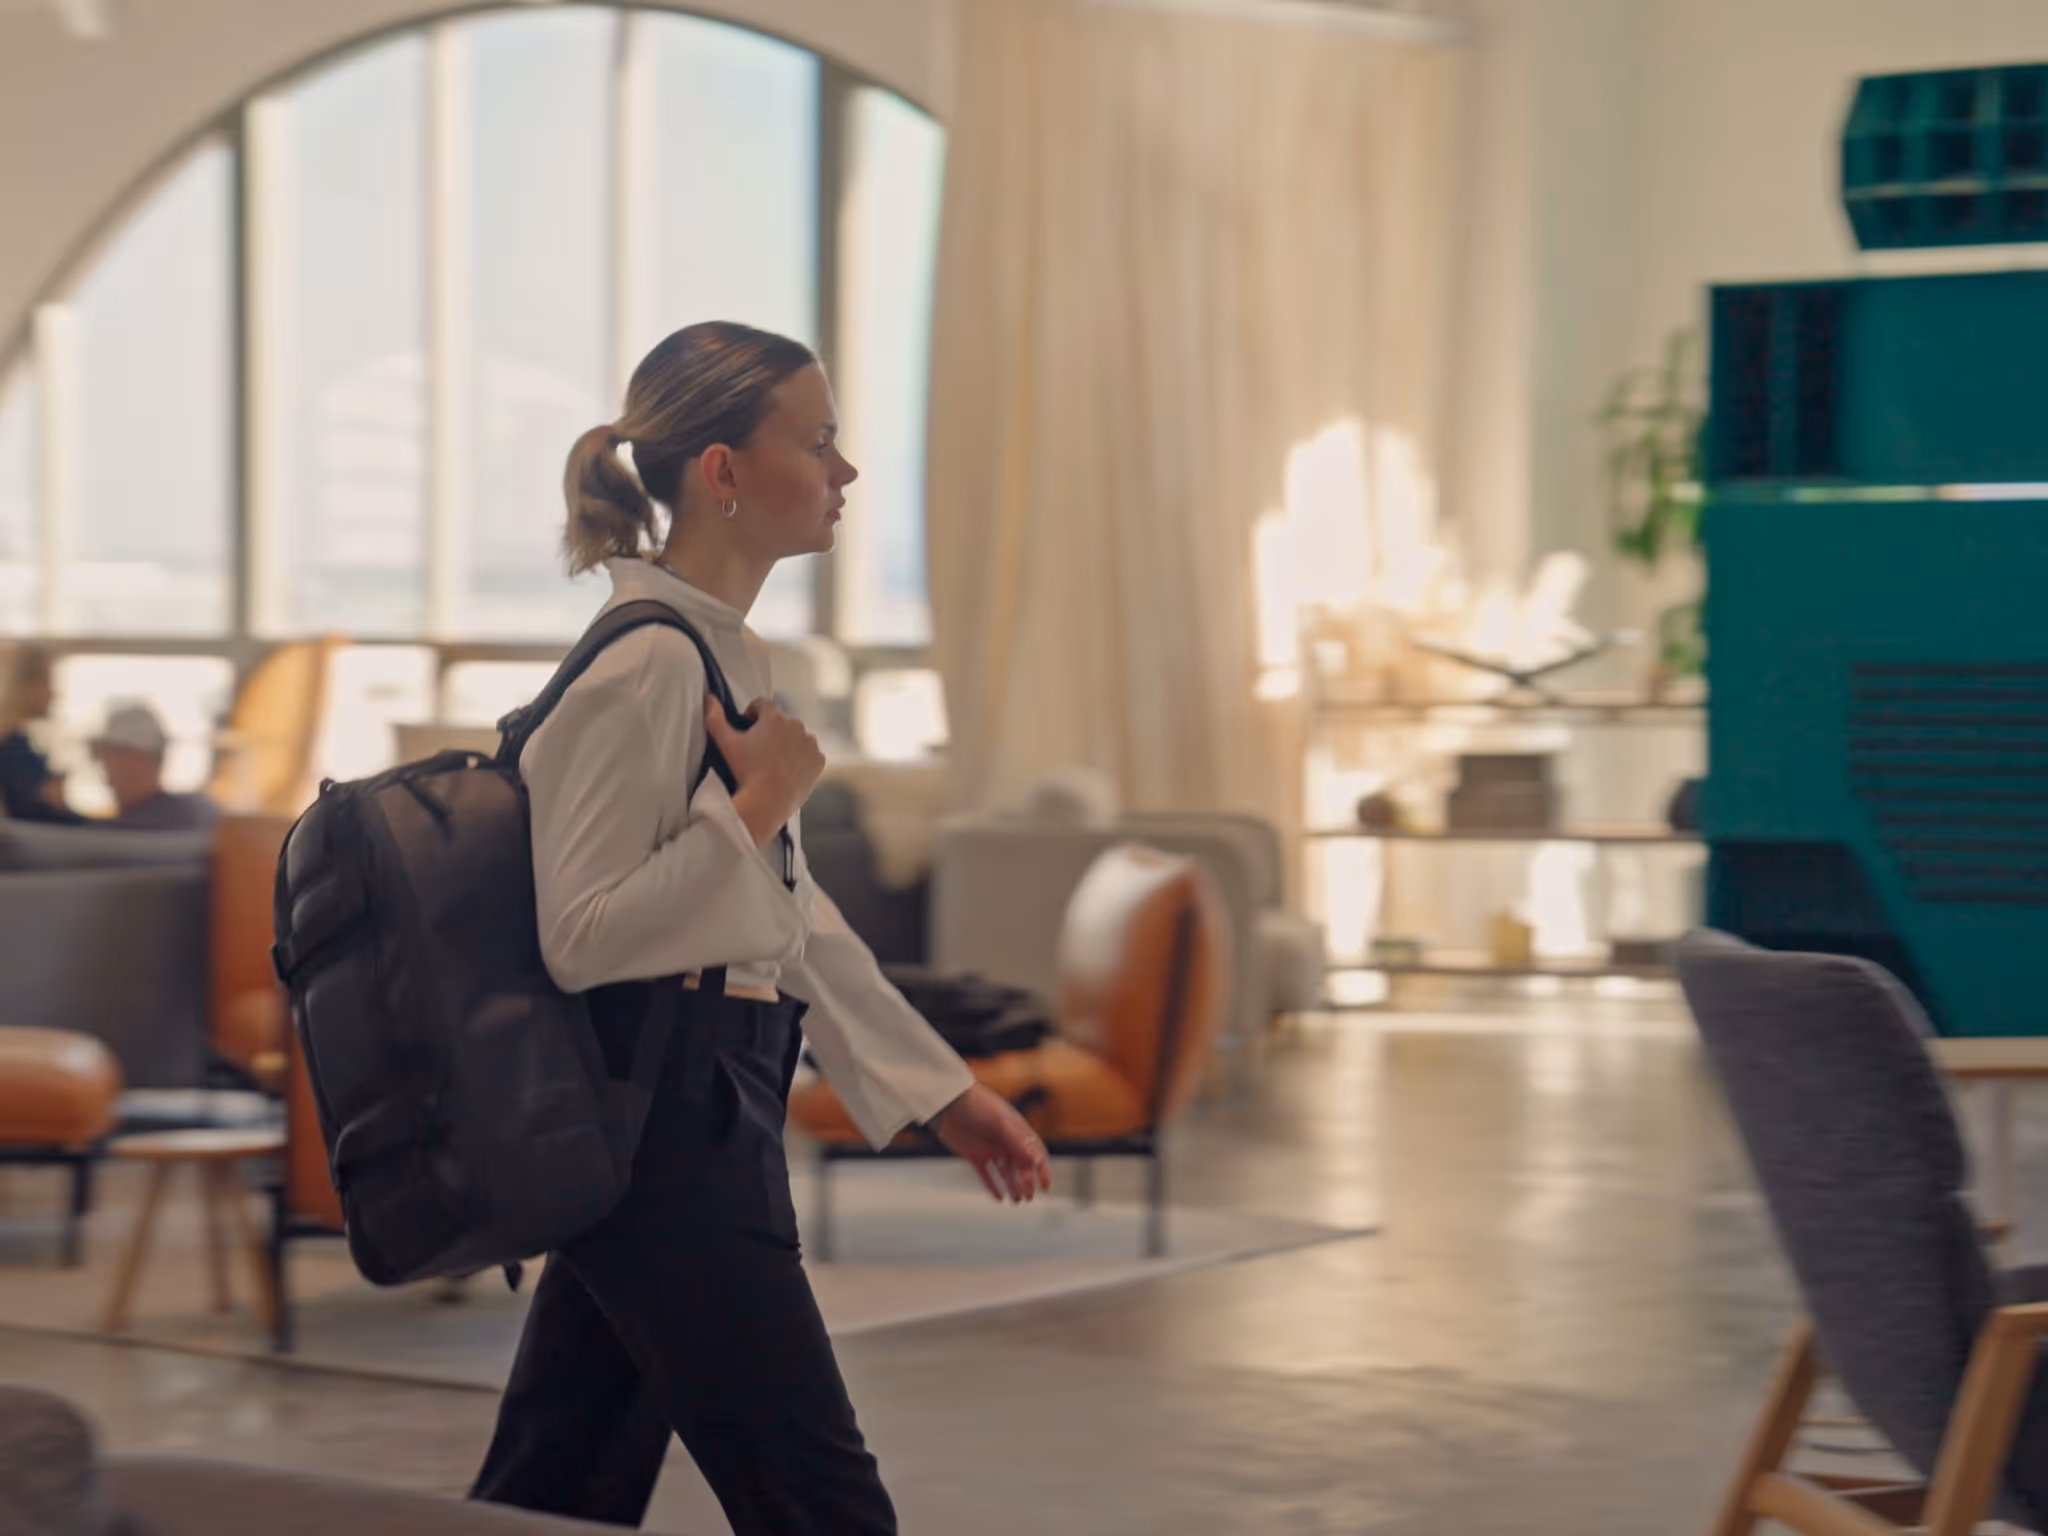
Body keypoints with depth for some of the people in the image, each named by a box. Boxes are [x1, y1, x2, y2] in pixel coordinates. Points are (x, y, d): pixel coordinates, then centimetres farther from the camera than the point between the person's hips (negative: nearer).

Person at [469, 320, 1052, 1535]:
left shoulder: (723, 658, 14)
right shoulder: (643, 668, -17)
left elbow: (792, 919, 21)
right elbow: (580, 938, -21)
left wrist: (942, 1090, 21)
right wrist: (755, 806, -20)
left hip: (708, 1121, 10)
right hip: (671, 1125, -10)